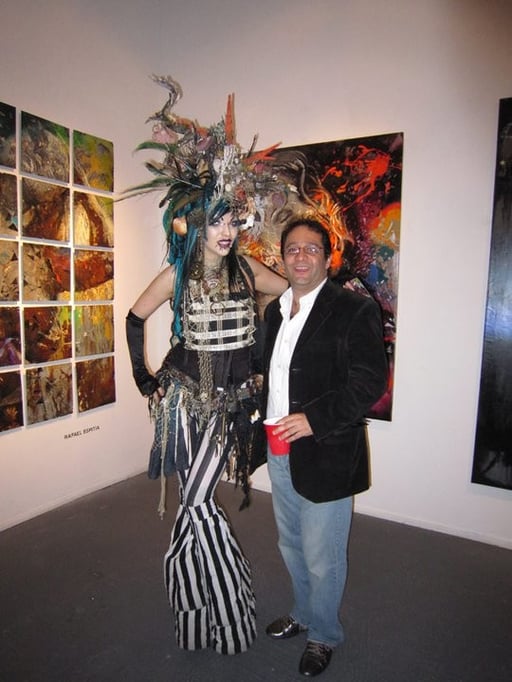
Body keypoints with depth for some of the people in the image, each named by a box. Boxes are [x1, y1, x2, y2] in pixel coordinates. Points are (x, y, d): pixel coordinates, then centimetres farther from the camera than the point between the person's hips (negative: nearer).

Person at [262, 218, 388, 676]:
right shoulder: (274, 311, 9)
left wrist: (315, 418, -25)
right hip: (280, 451, 7)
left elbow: (370, 382, -18)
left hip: (325, 454, -7)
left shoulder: (355, 310, -13)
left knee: (322, 558, 10)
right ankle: (303, 614, 50)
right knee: (291, 546, 25)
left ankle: (324, 635, 38)